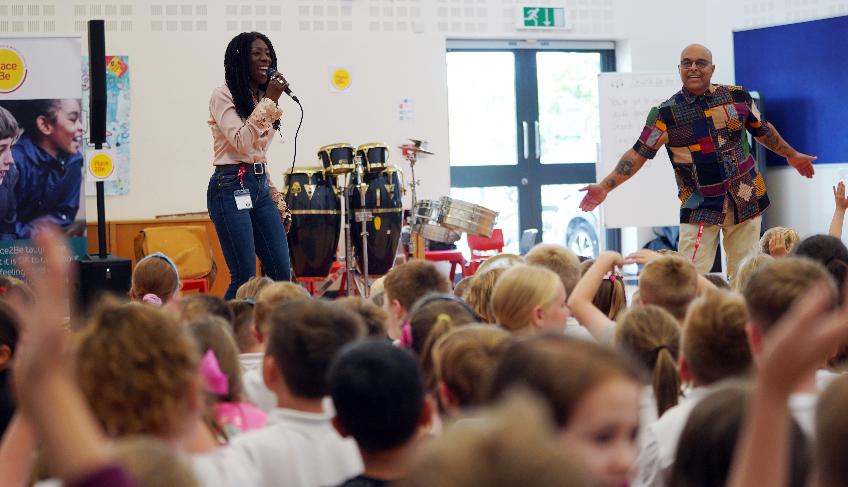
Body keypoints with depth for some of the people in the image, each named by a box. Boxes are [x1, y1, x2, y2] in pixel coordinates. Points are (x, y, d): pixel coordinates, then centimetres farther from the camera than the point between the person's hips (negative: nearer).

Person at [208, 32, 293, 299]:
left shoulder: (261, 96, 14)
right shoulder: (223, 96, -7)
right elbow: (242, 142, -19)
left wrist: (275, 196, 17)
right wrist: (269, 101, -16)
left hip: (260, 186, 8)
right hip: (230, 187, -8)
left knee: (282, 273, 4)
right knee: (244, 280, -9)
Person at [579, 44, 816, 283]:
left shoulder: (738, 97, 3)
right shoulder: (666, 113, -4)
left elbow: (762, 129, 20)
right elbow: (639, 153, -4)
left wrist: (791, 155, 30)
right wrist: (604, 187, -12)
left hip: (746, 200, 2)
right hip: (699, 208, -2)